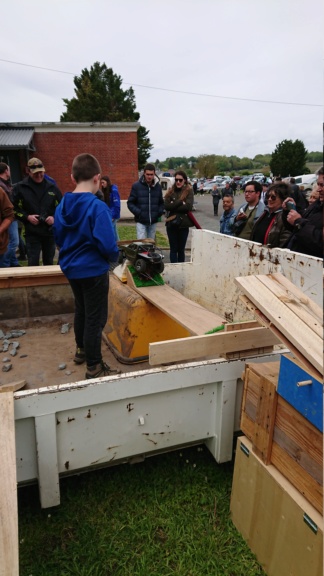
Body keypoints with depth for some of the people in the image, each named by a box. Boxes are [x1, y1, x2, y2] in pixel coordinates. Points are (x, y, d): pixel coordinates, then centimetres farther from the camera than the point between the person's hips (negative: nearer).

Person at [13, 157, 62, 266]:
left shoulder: (52, 187, 7)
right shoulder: (20, 188, 0)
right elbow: (15, 209, 0)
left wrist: (54, 218, -7)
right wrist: (27, 217, -15)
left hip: (50, 231, 3)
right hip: (32, 233, -2)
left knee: (49, 262, 14)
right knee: (33, 263, -3)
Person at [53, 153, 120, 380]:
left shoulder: (62, 205, 1)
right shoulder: (98, 206, -21)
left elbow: (58, 238, 11)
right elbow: (107, 244, -25)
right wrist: (115, 257, -5)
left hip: (71, 268, 8)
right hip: (93, 269, -7)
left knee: (81, 310, 24)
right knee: (95, 318, 4)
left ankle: (82, 350, 41)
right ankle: (94, 366, 15)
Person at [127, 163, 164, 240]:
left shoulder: (158, 186, 6)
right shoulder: (136, 186, -5)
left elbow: (161, 203, 15)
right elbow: (130, 203, -3)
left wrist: (160, 212, -3)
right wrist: (138, 212, -16)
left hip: (153, 222, 4)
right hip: (141, 221, -3)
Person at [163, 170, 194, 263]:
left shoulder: (189, 191, 0)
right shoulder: (171, 191, 7)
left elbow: (188, 206, -14)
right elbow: (166, 206, -6)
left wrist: (173, 205, -10)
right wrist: (180, 202, -13)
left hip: (183, 224, -2)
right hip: (171, 224, 2)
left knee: (181, 249, 9)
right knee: (173, 249, 6)